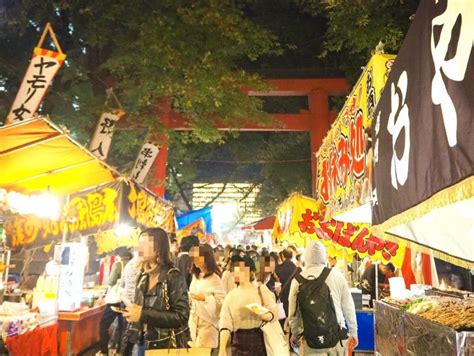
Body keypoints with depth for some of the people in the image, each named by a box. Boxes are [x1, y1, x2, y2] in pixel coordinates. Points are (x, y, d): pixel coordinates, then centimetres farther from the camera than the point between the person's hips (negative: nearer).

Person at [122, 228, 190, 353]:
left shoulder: (174, 277, -15)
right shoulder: (142, 277, 5)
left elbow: (182, 317, -22)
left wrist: (143, 315, -25)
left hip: (167, 347, -6)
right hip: (143, 343, 6)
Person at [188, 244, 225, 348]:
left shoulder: (214, 278, -12)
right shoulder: (195, 275, 10)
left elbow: (222, 301, -16)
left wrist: (205, 298, -24)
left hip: (208, 322, -7)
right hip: (195, 322, 7)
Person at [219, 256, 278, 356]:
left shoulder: (261, 290, 2)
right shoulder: (231, 295, 5)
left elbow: (273, 312, -7)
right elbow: (225, 323, -1)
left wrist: (263, 314, -29)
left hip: (259, 340, -1)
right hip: (239, 342, 2)